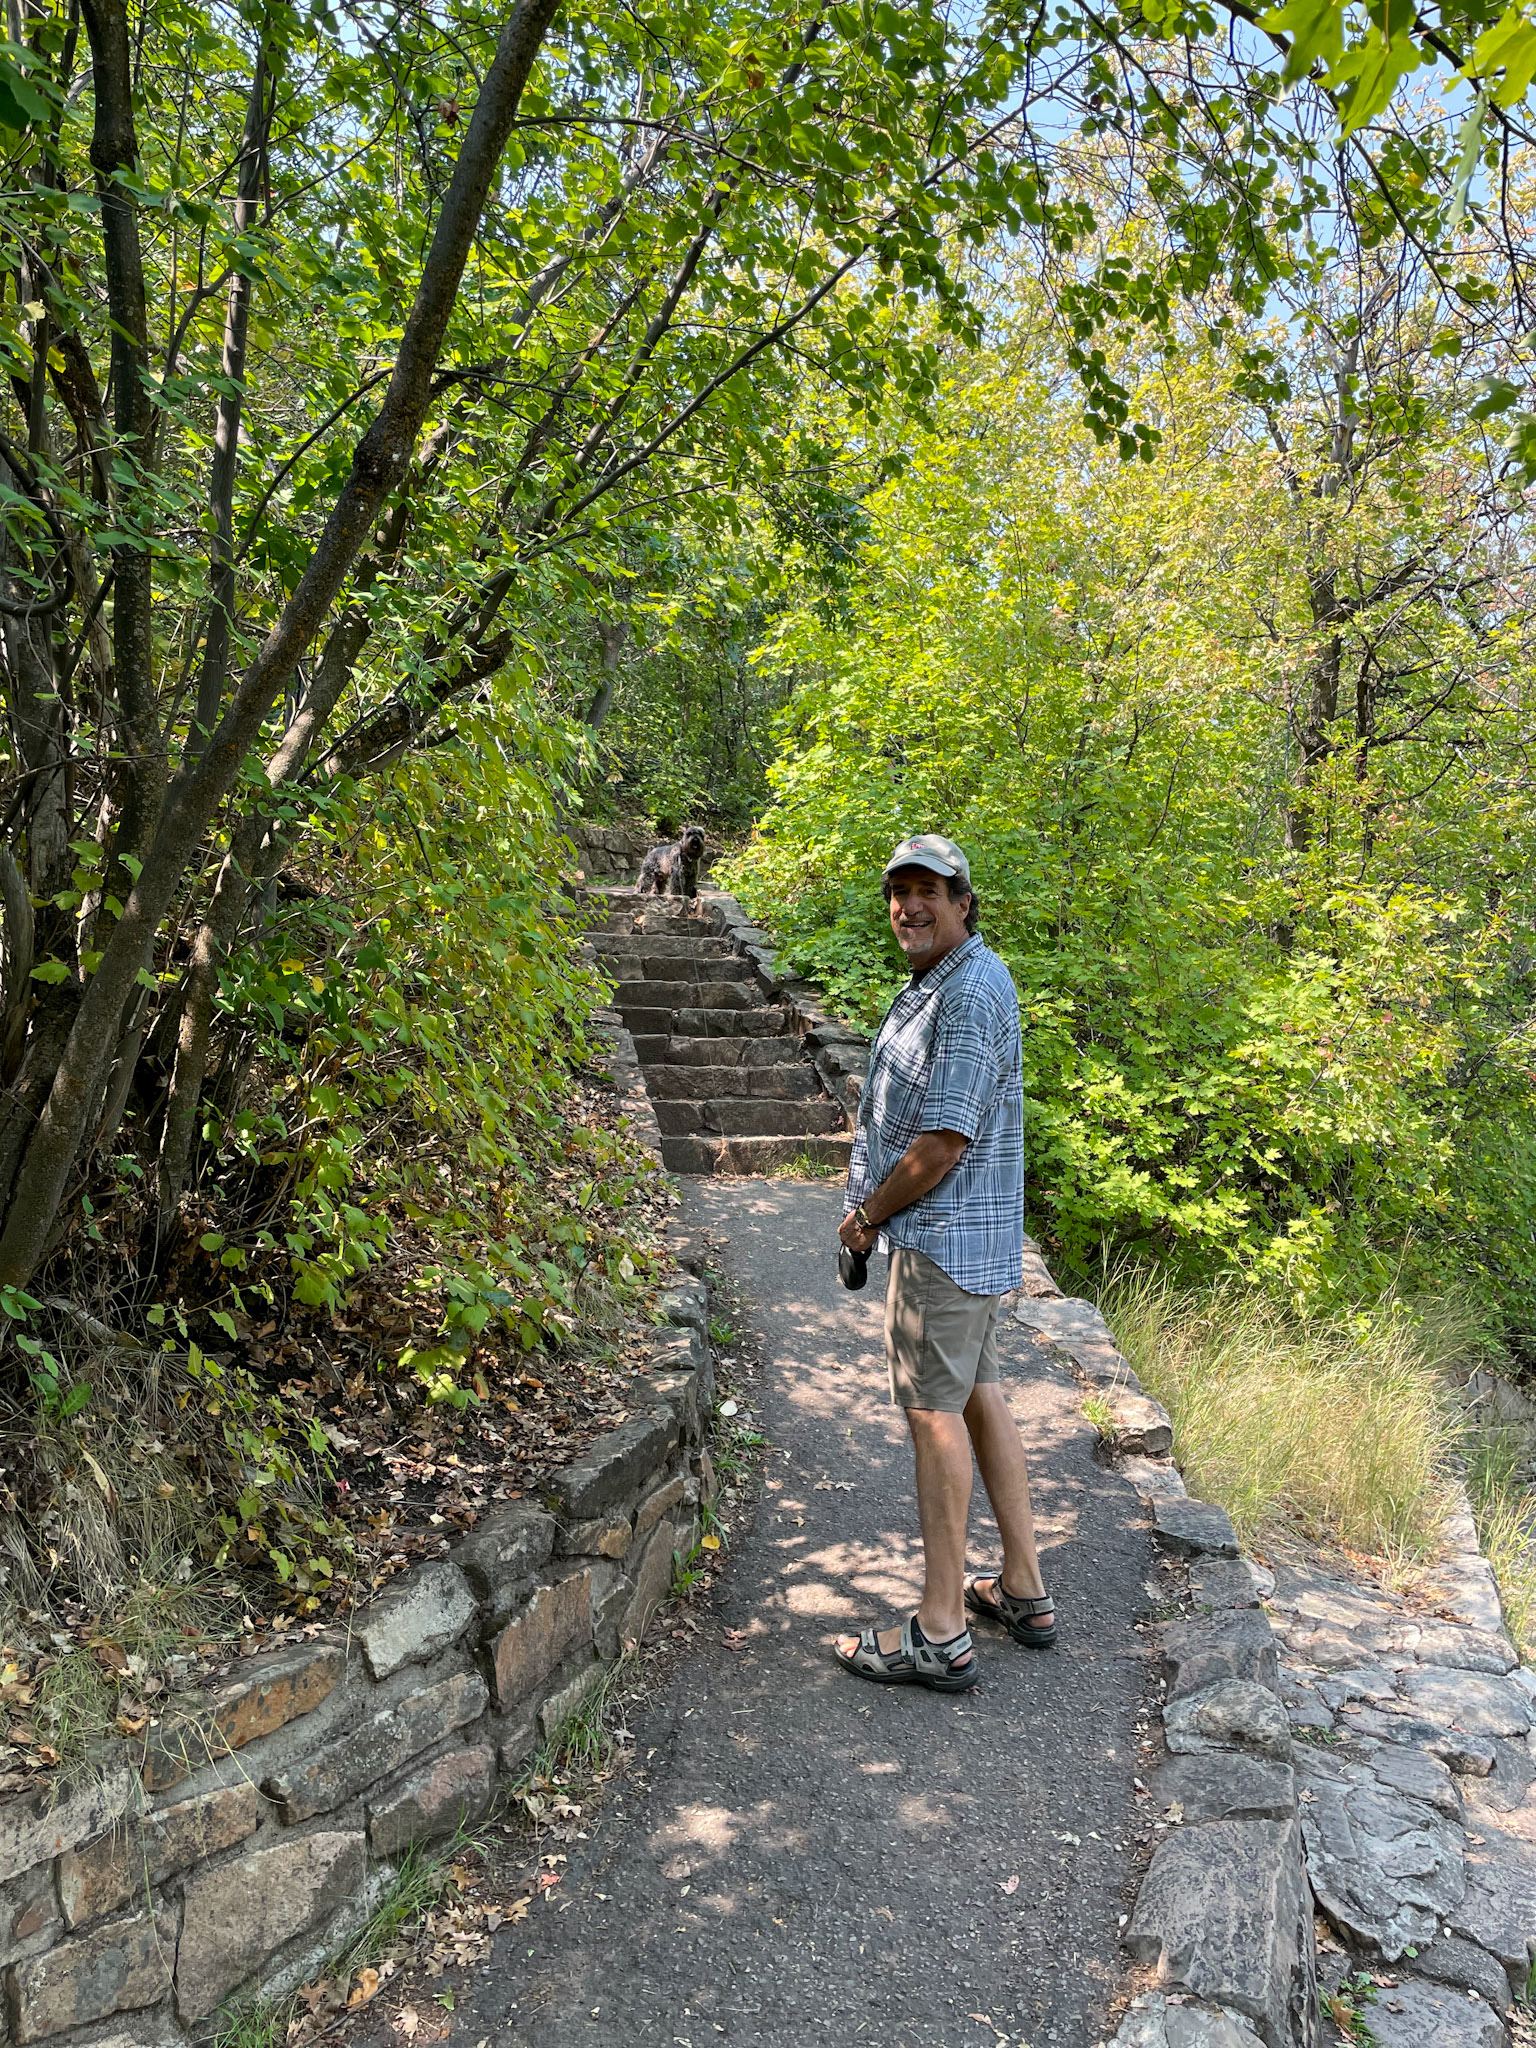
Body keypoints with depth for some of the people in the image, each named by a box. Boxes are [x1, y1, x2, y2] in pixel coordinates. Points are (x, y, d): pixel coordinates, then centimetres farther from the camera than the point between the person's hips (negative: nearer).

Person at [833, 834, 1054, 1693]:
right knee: (981, 1395, 16)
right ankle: (1024, 1589, 28)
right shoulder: (941, 982, 14)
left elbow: (944, 1141, -23)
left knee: (936, 1412, -4)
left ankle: (941, 1633, 6)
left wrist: (868, 1215, -10)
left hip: (943, 1235, -11)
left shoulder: (972, 992, -20)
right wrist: (874, 1199, 11)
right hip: (974, 1236, 11)